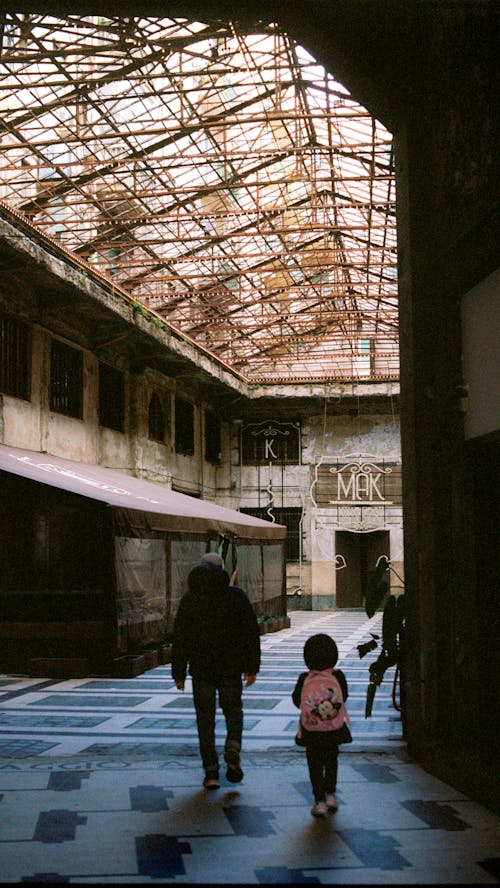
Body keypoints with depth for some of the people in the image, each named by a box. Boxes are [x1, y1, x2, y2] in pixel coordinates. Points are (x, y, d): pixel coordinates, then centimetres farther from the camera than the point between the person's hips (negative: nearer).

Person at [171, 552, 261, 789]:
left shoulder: (189, 599, 1)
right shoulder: (236, 596, 0)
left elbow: (179, 639, 0)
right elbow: (251, 633, -1)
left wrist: (179, 673, 5)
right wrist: (252, 668, 4)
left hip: (201, 669, 0)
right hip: (231, 669, 0)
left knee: (205, 718, 7)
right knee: (233, 711, 16)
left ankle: (211, 771, 3)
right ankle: (233, 747, -12)